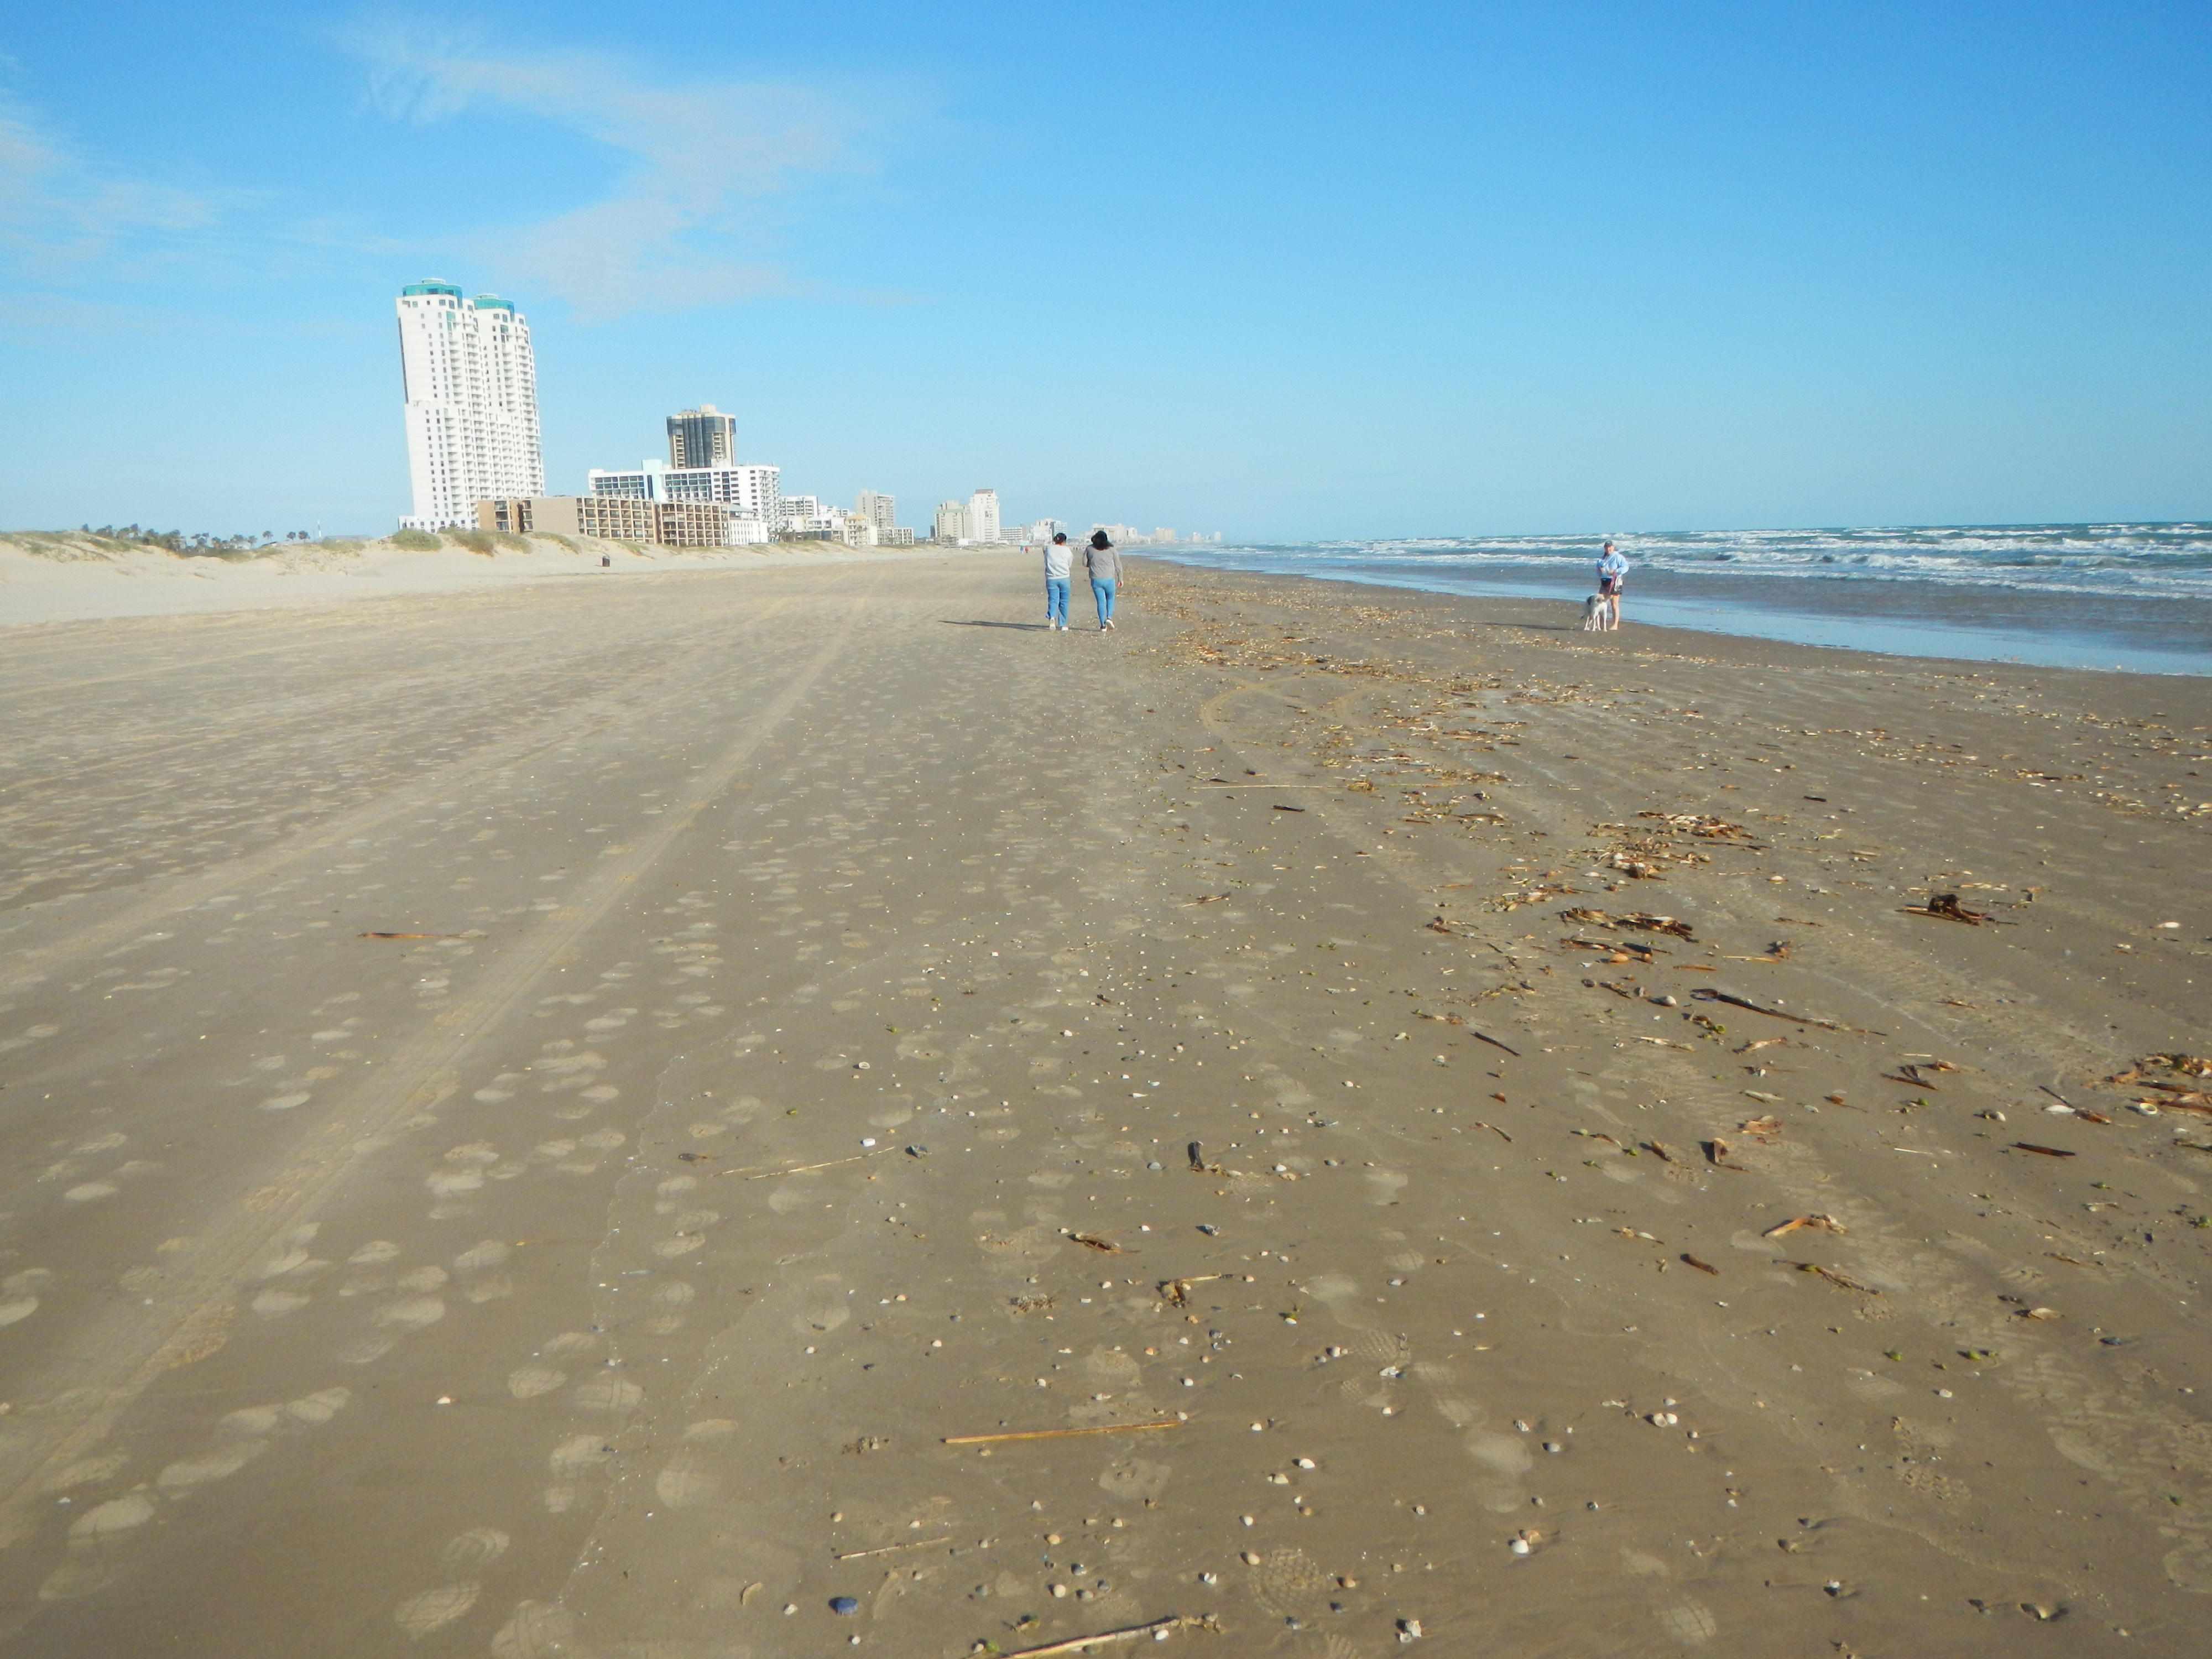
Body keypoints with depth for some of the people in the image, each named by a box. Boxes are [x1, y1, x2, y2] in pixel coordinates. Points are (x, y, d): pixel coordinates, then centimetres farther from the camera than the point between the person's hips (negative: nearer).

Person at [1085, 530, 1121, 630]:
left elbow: (1085, 564, 7)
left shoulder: (1089, 549, 0)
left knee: (1101, 602, 6)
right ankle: (1109, 618, -2)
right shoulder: (1111, 549, -2)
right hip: (1109, 580, -1)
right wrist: (1120, 578, 12)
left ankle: (1103, 625, 4)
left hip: (1096, 580, 1)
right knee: (1110, 599, 19)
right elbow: (1118, 565, 2)